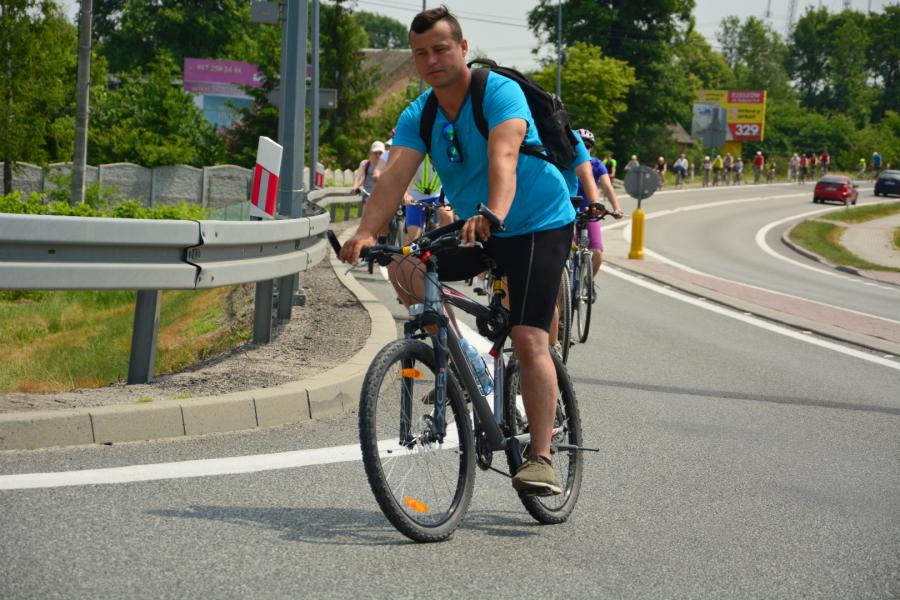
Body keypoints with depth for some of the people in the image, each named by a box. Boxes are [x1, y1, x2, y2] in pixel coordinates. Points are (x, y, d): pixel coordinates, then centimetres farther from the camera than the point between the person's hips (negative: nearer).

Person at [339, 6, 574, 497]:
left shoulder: (500, 92, -20)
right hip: (472, 229, 6)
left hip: (538, 226, -6)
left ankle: (540, 458, -12)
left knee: (529, 339, -17)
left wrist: (494, 213, -57)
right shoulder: (418, 115, -3)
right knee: (405, 272, -15)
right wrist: (366, 233, -36)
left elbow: (503, 156, -38)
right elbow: (395, 175, -19)